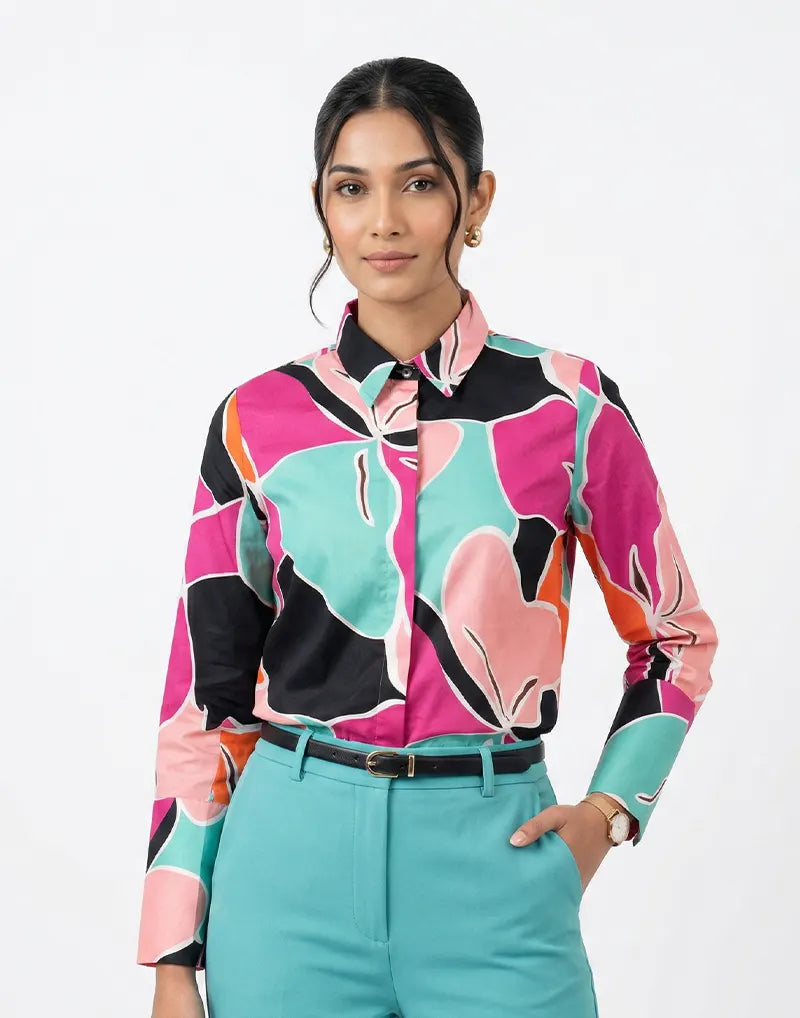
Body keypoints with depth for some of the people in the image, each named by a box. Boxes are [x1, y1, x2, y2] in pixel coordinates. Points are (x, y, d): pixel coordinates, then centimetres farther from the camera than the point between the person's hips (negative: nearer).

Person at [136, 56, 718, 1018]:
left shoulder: (569, 406, -1)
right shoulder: (257, 421, 1)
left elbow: (676, 638, 12)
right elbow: (204, 698, 4)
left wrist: (609, 810, -1)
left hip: (492, 866, -1)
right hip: (292, 864, 1)